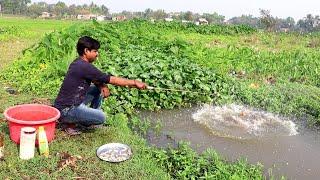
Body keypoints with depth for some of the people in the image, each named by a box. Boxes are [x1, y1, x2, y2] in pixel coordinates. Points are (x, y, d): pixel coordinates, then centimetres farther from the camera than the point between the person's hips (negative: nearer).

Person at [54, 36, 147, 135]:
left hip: (73, 102, 10)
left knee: (99, 89, 10)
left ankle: (91, 118, 17)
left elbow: (95, 78, 16)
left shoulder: (78, 63, 7)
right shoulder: (84, 67, -22)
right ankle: (69, 123, -2)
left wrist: (102, 85, -7)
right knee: (101, 117, -21)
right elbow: (112, 80, -20)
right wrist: (134, 82, -14)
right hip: (66, 110, -9)